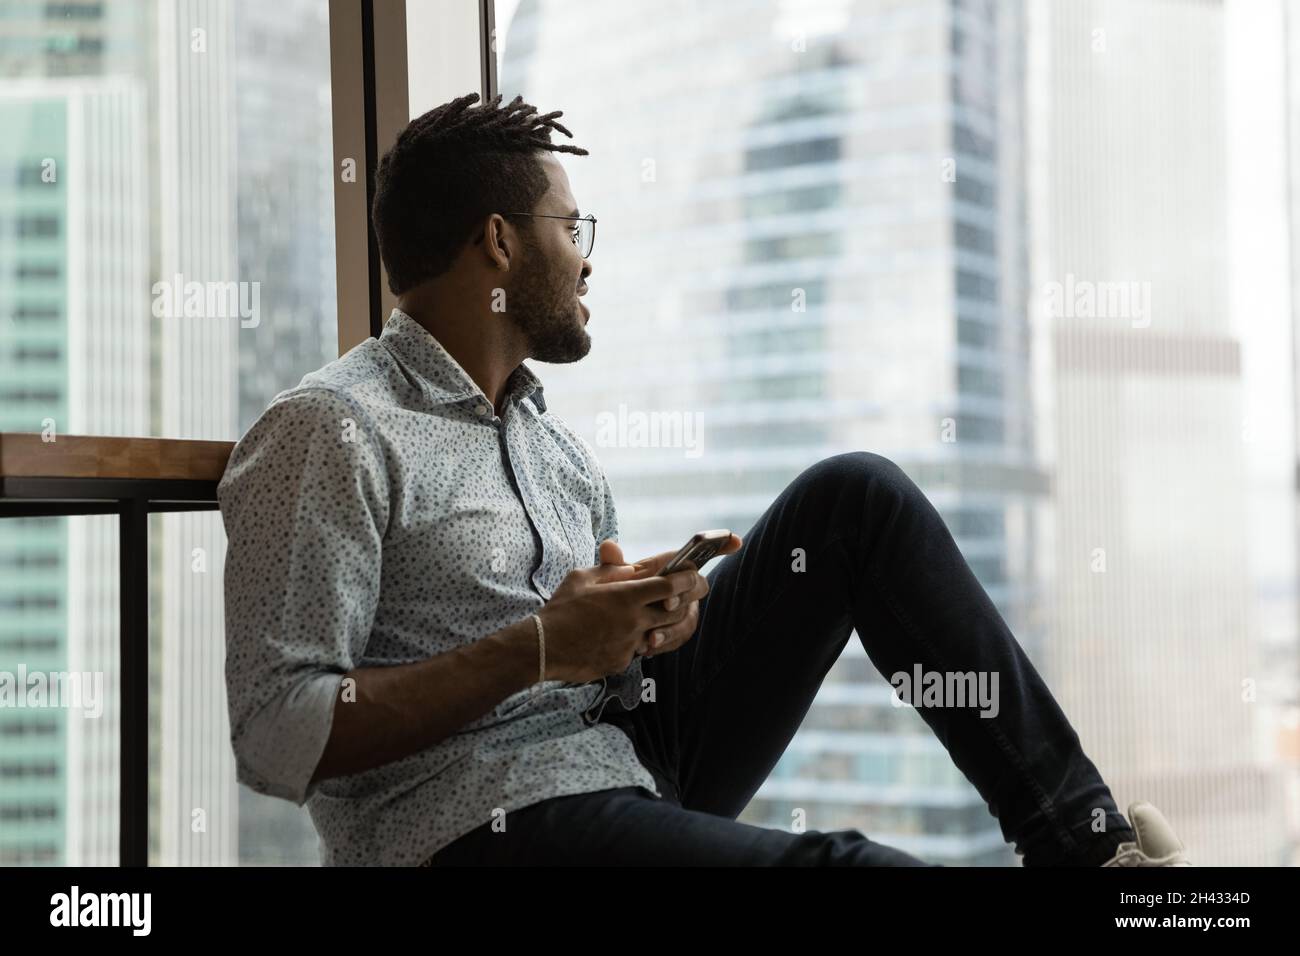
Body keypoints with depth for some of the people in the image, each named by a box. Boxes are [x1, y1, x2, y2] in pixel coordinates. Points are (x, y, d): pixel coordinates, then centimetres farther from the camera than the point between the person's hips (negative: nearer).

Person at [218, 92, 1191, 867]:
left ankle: (1081, 836, 1)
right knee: (842, 864, -33)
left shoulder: (548, 432, 17)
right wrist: (538, 649, -20)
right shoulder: (330, 431, -10)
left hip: (632, 757, 8)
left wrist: (651, 610, -2)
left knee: (857, 495, -1)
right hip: (483, 826, -8)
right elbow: (274, 737, -17)